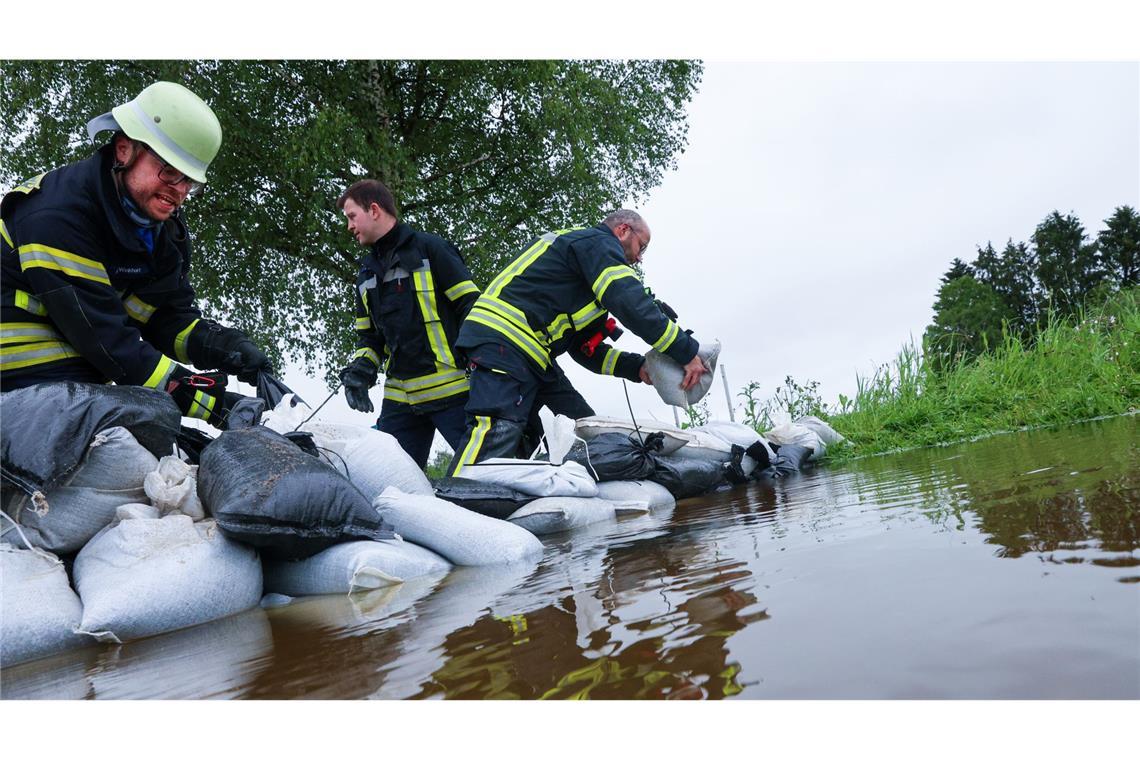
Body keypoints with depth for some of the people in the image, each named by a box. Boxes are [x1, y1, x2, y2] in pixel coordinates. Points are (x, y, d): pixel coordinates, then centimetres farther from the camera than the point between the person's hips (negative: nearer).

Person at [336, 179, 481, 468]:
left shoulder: (429, 249, -1)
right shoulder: (367, 274, 20)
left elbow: (473, 309, -6)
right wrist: (360, 371, 5)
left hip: (451, 389, -6)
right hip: (399, 398, 7)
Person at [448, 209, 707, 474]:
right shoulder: (598, 242, 1)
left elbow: (584, 348, 24)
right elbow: (632, 304, -16)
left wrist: (637, 367, 12)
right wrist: (686, 352, -11)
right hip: (503, 340, -11)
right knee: (498, 432, -26)